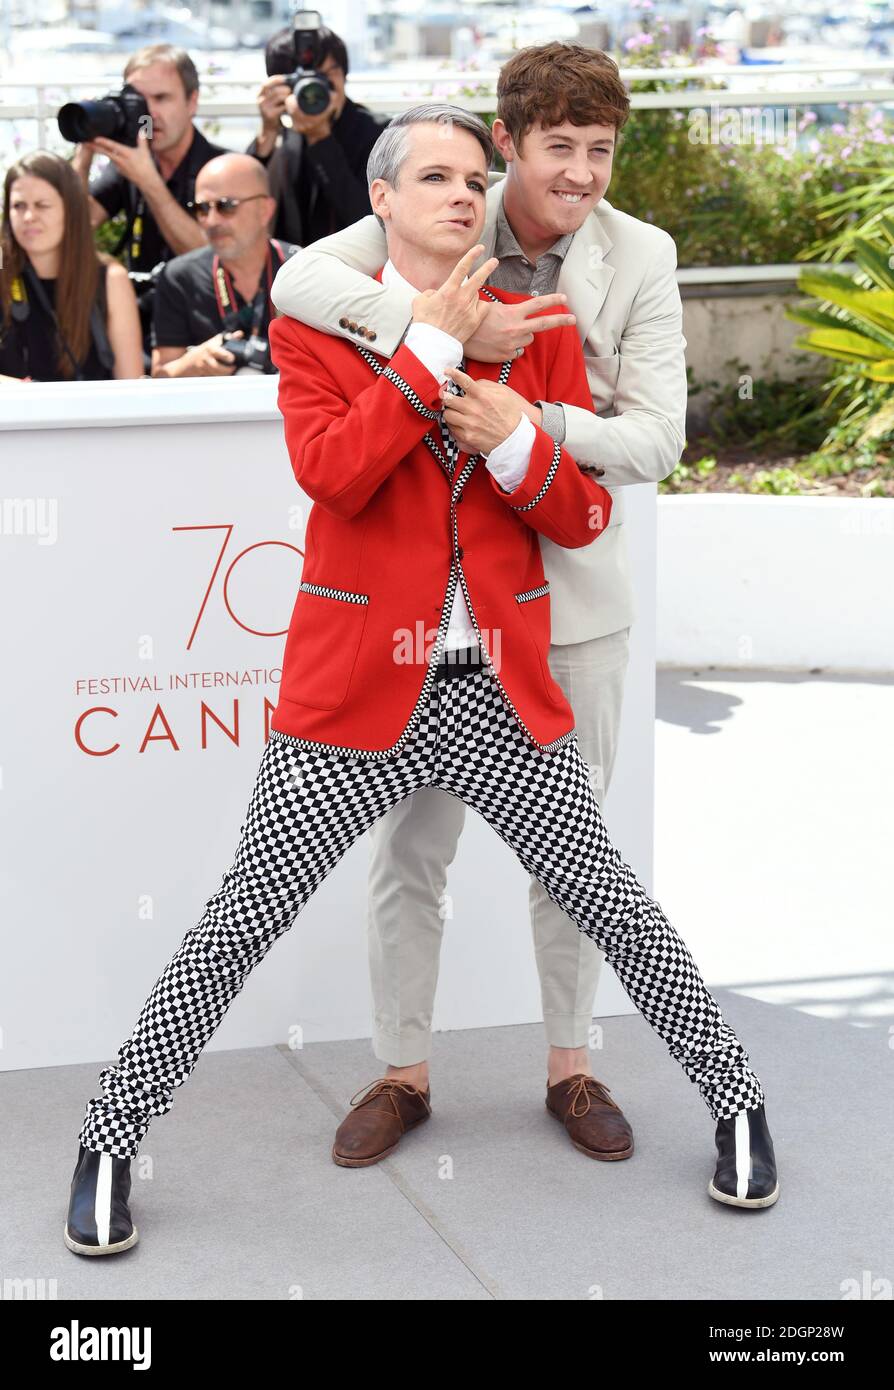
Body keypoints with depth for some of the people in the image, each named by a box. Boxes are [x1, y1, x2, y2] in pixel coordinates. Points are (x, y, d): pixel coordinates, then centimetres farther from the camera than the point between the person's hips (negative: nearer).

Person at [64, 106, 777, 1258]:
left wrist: (515, 445, -13)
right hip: (355, 688, -2)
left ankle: (733, 1099, 26)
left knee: (615, 908, 7)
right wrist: (430, 346, -16)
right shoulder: (314, 329, 0)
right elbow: (331, 474, -18)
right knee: (239, 923, 0)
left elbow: (584, 520, 6)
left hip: (502, 694, 2)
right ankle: (110, 1142, 14)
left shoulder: (537, 333, 7)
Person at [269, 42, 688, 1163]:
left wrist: (533, 419, -30)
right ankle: (401, 1070, 25)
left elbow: (658, 437, -13)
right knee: (409, 842, 8)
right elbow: (296, 280, -26)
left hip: (571, 587, 1)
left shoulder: (640, 257, -7)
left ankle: (569, 1064, 31)